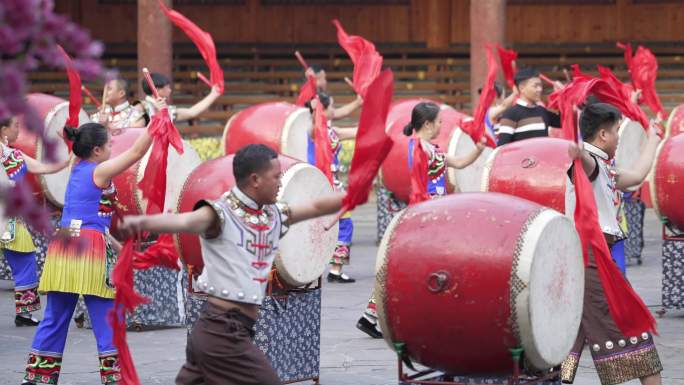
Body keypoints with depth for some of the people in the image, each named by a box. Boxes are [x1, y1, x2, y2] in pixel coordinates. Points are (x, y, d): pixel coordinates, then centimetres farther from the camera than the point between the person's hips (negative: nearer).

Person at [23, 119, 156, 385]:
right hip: (90, 248, -7)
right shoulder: (100, 171, -5)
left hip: (63, 247, 7)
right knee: (107, 318, -1)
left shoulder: (77, 168, 14)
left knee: (55, 318, 11)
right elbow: (136, 152, -6)